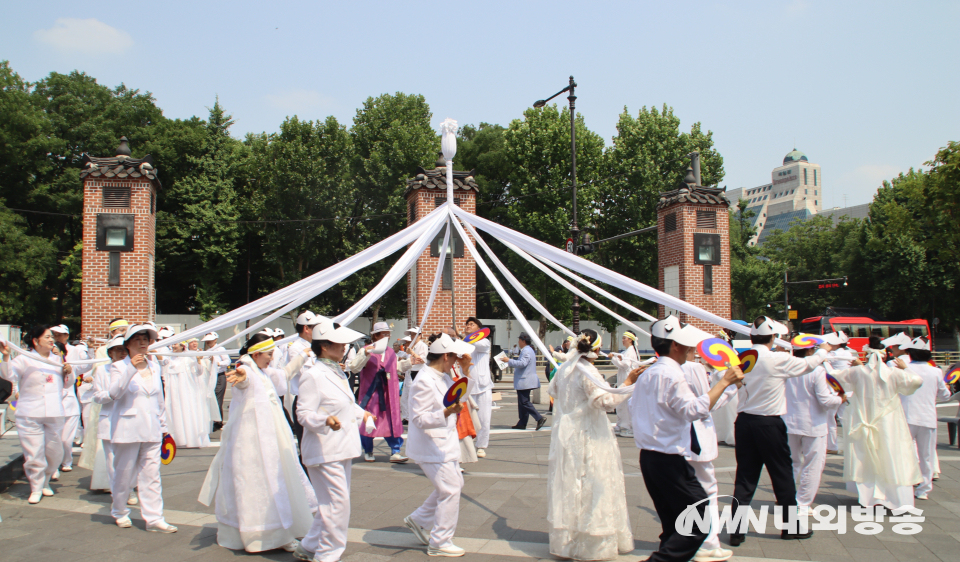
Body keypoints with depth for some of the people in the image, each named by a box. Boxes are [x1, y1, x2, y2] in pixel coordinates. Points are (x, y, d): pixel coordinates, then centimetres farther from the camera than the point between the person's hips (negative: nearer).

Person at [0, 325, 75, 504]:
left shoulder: (57, 359, 15)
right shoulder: (24, 359, 0)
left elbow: (68, 384, 20)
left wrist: (68, 372, 0)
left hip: (54, 414, 4)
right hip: (30, 415, -4)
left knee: (55, 453, 9)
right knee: (34, 454, -4)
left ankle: (45, 482, 30)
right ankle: (36, 488, 11)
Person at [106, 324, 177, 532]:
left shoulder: (154, 367, 12)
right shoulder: (119, 367, -3)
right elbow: (114, 393, -21)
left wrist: (163, 425, 20)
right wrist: (131, 368, -29)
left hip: (151, 431, 4)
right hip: (127, 430, -4)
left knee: (152, 475, 1)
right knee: (124, 474, 7)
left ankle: (154, 519, 2)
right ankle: (120, 512, 28)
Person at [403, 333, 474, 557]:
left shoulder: (443, 376, 7)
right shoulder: (424, 381, -23)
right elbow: (420, 419, -25)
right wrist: (446, 412, -37)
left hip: (445, 444, 10)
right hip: (432, 447, -10)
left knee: (455, 484, 19)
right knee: (450, 490, -6)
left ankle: (418, 519, 33)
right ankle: (439, 543, 8)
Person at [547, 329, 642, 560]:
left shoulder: (565, 368, 8)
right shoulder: (588, 372, -18)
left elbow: (552, 390, 23)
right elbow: (605, 400, -27)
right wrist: (628, 382, -25)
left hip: (565, 434, 8)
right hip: (587, 436, -8)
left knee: (568, 485, 14)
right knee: (591, 487, -1)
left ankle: (565, 540, 23)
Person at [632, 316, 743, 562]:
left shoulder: (647, 374, 15)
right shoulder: (672, 374, -15)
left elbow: (633, 408, 22)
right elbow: (695, 409, -24)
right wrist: (724, 381, -21)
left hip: (648, 457, 10)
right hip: (669, 460, -10)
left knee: (674, 526, 15)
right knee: (698, 524, -6)